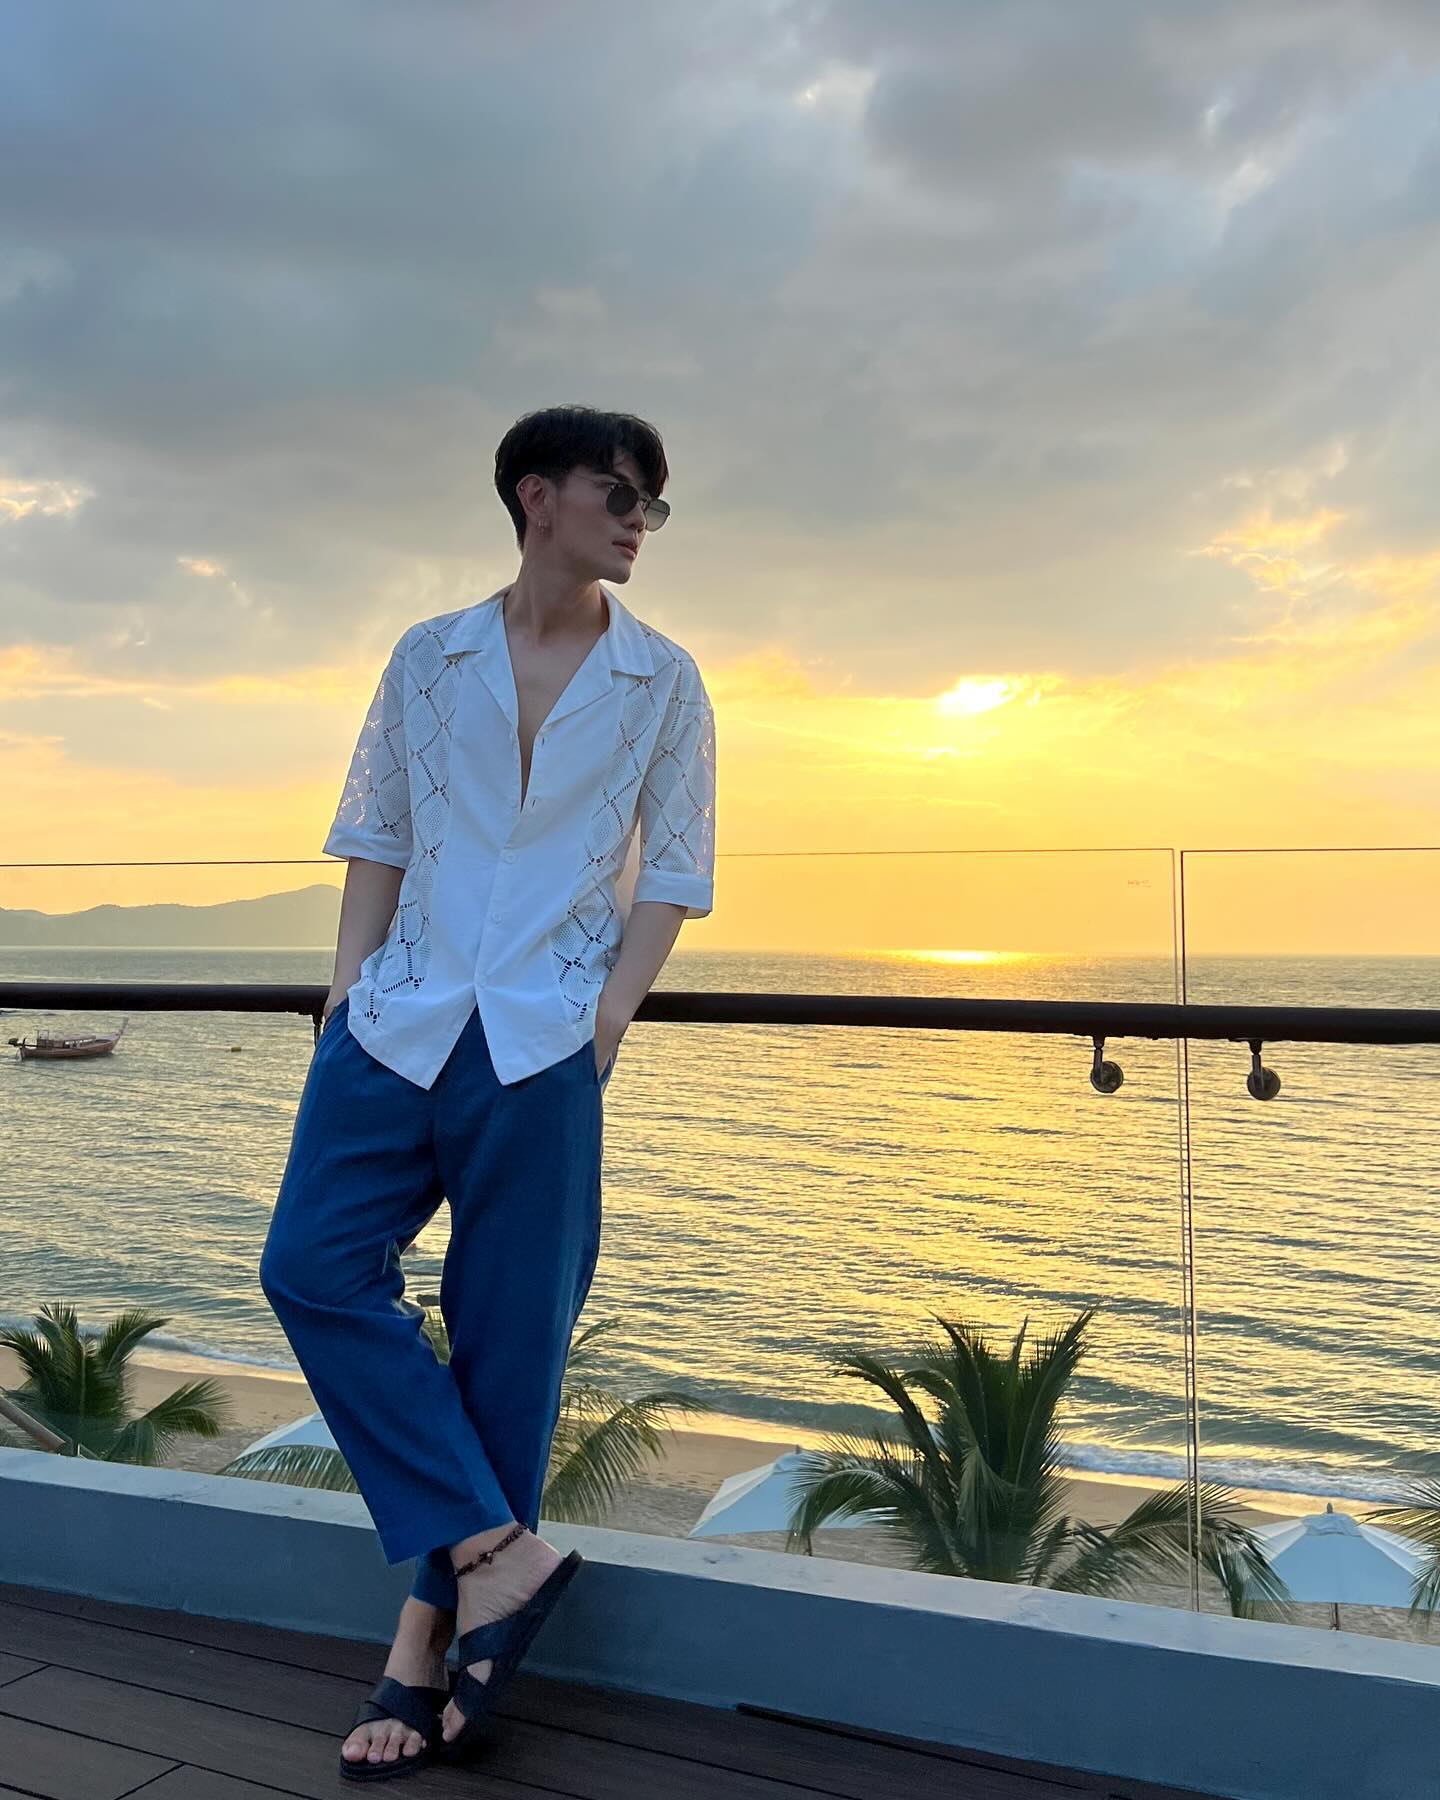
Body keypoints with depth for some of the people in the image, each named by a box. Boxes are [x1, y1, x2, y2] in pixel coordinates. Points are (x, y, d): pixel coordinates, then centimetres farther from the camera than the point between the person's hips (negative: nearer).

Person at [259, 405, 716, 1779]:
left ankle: (431, 1635, 16)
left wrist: (614, 1006, -7)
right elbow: (376, 831, 12)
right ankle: (499, 1550, 3)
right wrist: (349, 977, 2)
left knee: (507, 1330, 0)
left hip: (544, 1039, -2)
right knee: (313, 1267, -8)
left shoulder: (662, 682, 6)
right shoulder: (427, 659, 9)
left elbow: (675, 869, 5)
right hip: (400, 1021, 3)